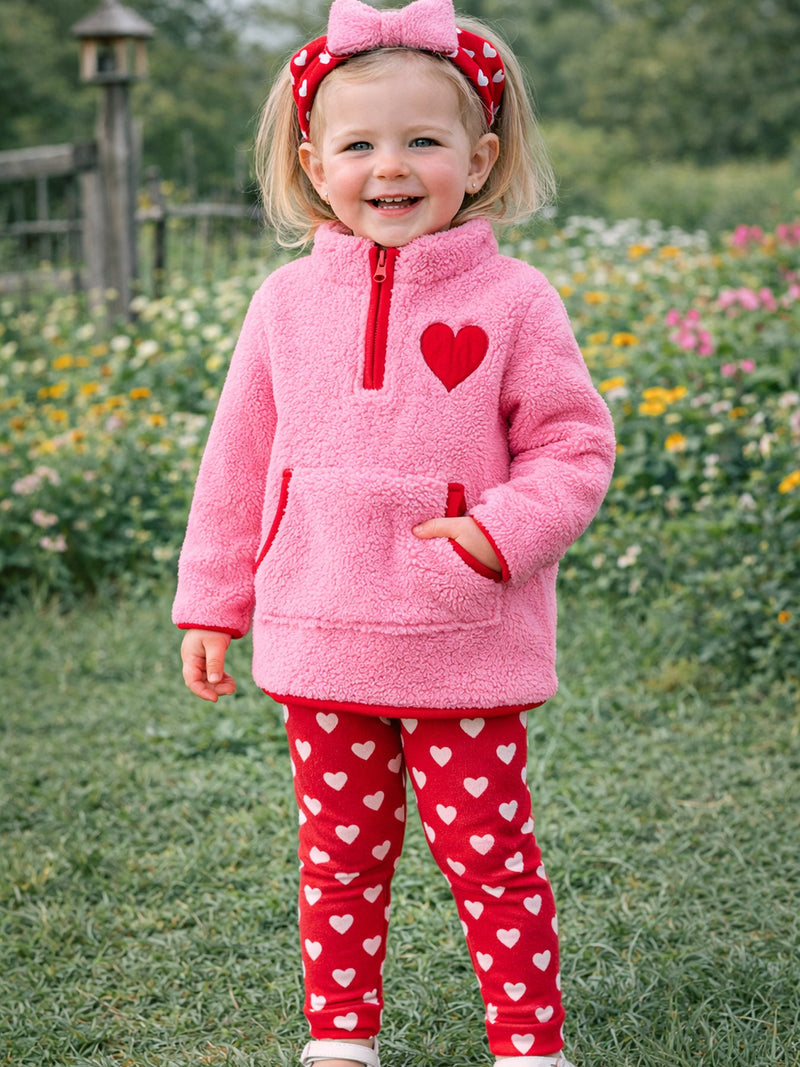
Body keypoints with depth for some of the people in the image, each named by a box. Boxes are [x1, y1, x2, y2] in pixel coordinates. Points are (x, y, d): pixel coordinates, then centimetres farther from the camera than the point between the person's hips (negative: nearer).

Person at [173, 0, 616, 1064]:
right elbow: (237, 464, 10)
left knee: (489, 851, 5)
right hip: (319, 638, 3)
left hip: (467, 644, -3)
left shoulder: (511, 299, -5)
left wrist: (501, 533, -17)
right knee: (340, 852, 15)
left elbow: (574, 448, -1)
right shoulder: (288, 301, 3)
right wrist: (212, 604, 12)